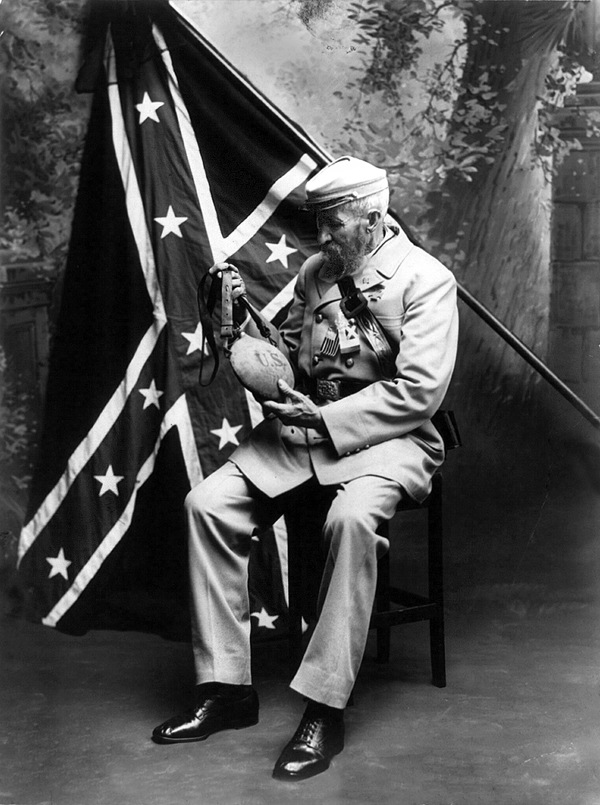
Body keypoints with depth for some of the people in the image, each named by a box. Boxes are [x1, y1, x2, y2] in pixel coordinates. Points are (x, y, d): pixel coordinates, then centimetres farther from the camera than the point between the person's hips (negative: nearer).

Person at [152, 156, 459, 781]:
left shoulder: (426, 280, -6)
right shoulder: (315, 272, 13)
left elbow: (419, 391, -15)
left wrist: (324, 419, -19)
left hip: (385, 437, -6)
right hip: (305, 424, 6)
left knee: (350, 518, -38)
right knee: (207, 502, -14)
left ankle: (325, 710, -27)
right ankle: (226, 689, -7)